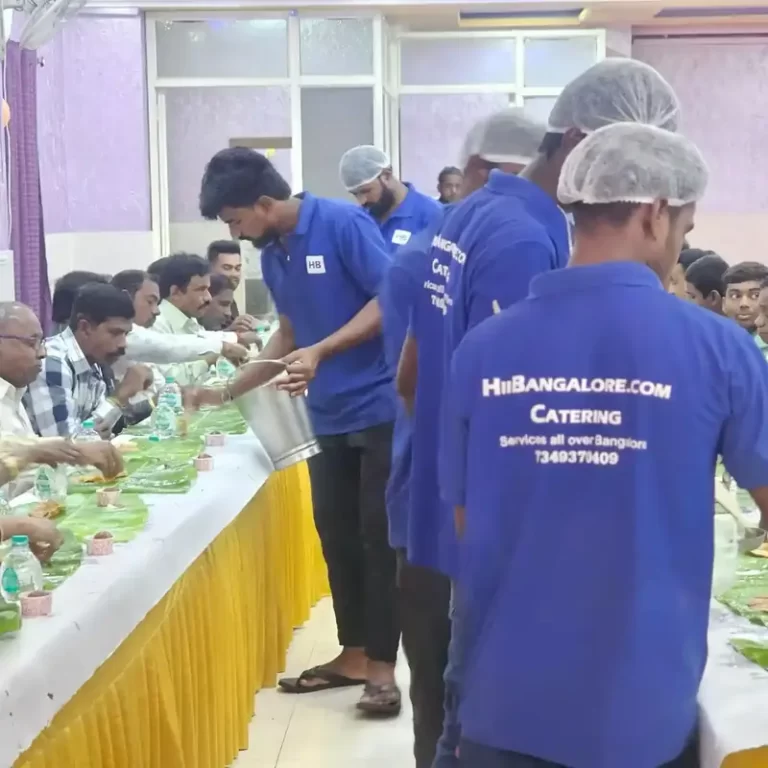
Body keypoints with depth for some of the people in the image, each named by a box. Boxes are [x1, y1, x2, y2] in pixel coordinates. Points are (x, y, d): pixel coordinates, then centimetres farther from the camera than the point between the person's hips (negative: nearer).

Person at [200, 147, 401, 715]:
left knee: (379, 535, -1)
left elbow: (390, 302, -18)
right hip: (328, 415, 7)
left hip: (379, 406, -7)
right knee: (337, 535, 11)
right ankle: (353, 655, 22)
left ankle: (383, 666, 6)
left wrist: (321, 353, -26)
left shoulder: (343, 223, -14)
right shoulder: (271, 253, 9)